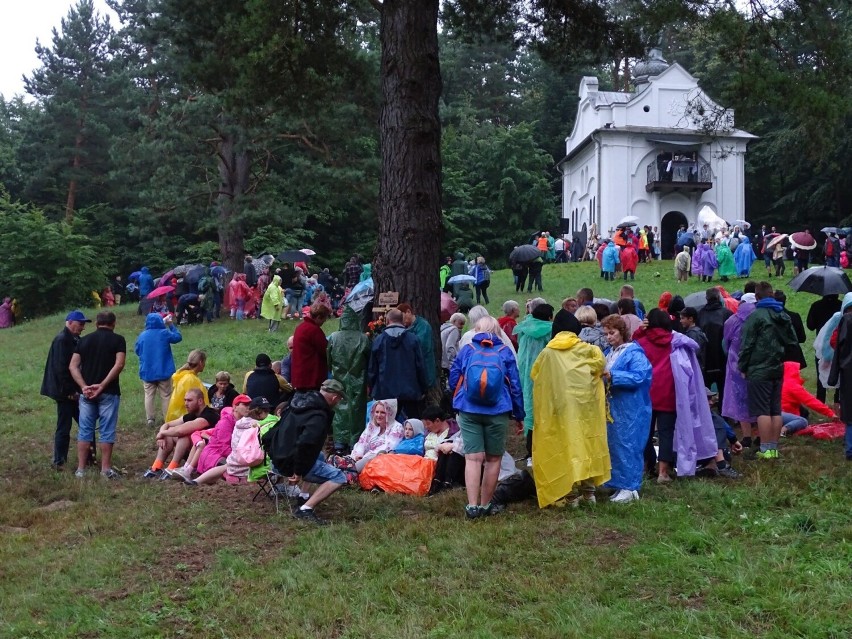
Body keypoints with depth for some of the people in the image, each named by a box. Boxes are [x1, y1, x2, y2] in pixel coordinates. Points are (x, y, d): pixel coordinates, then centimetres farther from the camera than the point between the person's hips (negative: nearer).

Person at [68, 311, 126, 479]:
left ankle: (81, 469, 10)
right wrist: (102, 385, -14)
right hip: (109, 392, -3)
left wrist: (84, 386, -7)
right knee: (107, 431, 3)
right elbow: (119, 365, -15)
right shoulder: (118, 340, -1)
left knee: (84, 431, 9)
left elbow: (73, 366, 1)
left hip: (87, 392, 3)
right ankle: (106, 469, 5)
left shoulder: (84, 340, 10)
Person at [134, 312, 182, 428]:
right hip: (164, 371, -1)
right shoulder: (165, 333, -11)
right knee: (166, 396, 7)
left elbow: (137, 350, 8)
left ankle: (150, 419, 8)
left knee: (149, 396, 10)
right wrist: (171, 325, 13)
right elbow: (178, 337, 7)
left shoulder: (142, 335, -5)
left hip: (147, 372, 2)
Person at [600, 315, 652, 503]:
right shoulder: (608, 353, 14)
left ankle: (630, 487, 3)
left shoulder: (634, 353, -11)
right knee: (614, 445, 12)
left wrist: (613, 376, -25)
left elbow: (638, 377, -22)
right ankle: (620, 484, 21)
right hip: (612, 407, 8)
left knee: (627, 446, -4)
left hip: (630, 409, -8)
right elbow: (604, 375, 19)